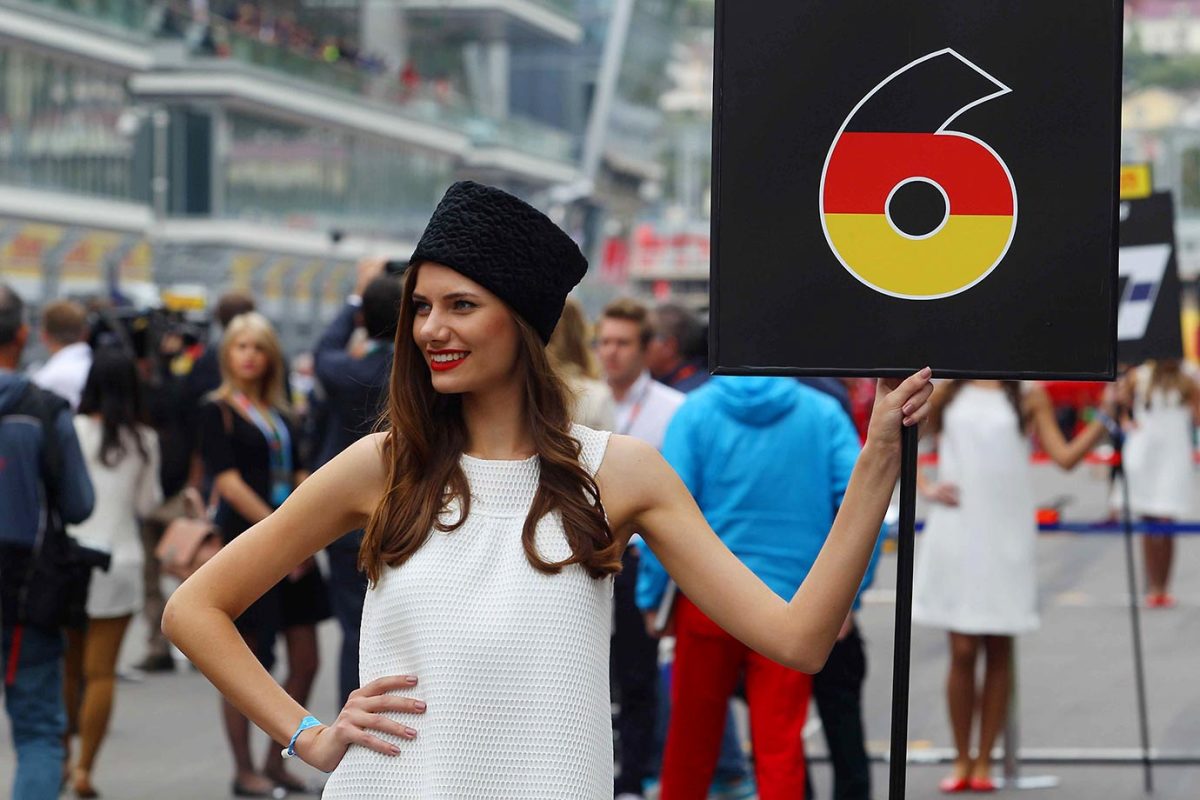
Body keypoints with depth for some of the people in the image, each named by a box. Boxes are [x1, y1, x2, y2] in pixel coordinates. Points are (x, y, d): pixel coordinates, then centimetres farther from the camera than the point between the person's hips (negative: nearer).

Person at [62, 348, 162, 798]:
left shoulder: (72, 431, -7)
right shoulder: (144, 440, -3)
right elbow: (148, 504, 6)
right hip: (119, 561, 0)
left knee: (66, 665, 14)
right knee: (101, 672, 2)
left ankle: (61, 757, 18)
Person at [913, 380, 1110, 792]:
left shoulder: (1029, 397, 7)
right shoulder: (948, 392, 7)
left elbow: (1064, 456, 1)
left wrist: (1106, 418, -8)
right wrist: (925, 487, 1)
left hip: (1008, 534, 0)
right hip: (956, 530, 0)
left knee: (999, 651, 3)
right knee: (962, 651, 0)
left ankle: (984, 760, 12)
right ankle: (962, 759, 11)